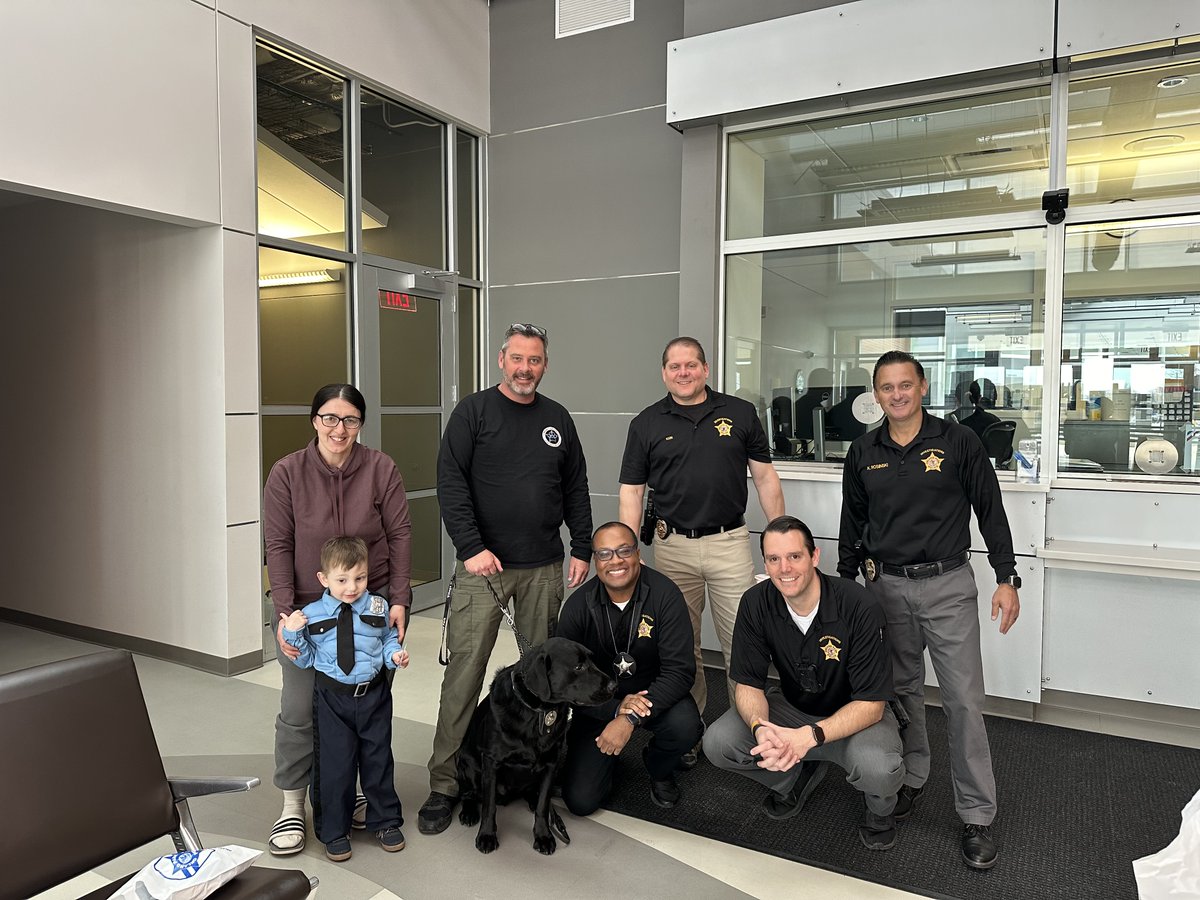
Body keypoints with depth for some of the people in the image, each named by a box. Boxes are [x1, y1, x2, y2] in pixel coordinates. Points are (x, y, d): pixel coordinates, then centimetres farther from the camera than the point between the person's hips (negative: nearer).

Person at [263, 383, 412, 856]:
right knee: (299, 710, 2)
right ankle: (292, 806, 22)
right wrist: (284, 612, -11)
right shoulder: (286, 473, -5)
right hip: (307, 608, 0)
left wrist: (398, 601, -7)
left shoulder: (380, 468, -6)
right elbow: (278, 546, -5)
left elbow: (400, 534, -3)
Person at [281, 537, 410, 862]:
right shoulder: (311, 615, -5)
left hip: (374, 695, 1)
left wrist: (395, 654, -10)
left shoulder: (377, 608, -3)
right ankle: (334, 832, 25)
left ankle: (385, 822, 32)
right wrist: (292, 633, -13)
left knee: (378, 759, 13)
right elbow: (305, 658, 3)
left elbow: (389, 638, 10)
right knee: (334, 763, 5)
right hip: (332, 699, -1)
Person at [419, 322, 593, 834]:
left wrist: (582, 550, 10)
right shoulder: (474, 412, 1)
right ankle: (445, 784, 6)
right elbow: (451, 484, -7)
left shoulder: (558, 419, 13)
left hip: (545, 567, 4)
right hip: (483, 564, -3)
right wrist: (471, 547, -15)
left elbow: (576, 489, 16)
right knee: (465, 669, -4)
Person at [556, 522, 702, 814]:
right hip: (600, 703, 0)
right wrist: (616, 708, -28)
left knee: (685, 727, -32)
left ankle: (659, 770, 5)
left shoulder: (664, 594, -19)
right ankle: (607, 758, 24)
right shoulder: (577, 606, -14)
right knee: (580, 800, -12)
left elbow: (680, 670, -23)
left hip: (654, 693, 0)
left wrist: (631, 719, -33)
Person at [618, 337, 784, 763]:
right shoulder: (646, 424, 3)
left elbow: (765, 477, 7)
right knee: (681, 645, 10)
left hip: (730, 542, 0)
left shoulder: (740, 413, 4)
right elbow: (631, 492, 3)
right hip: (672, 547, 1)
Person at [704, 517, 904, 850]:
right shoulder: (756, 604, -16)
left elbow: (871, 703, -24)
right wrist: (761, 729, -34)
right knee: (717, 743, -19)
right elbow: (747, 684, -10)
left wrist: (810, 736, -39)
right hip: (791, 707, 4)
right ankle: (801, 775, 11)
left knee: (878, 768, -36)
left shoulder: (859, 608, -27)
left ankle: (880, 809, 4)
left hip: (857, 715, -3)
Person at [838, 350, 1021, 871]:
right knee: (901, 690, 14)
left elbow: (991, 512, 0)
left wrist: (1006, 579, -4)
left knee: (964, 700, -2)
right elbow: (852, 524, 13)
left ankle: (976, 816, 10)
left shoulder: (958, 442, -4)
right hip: (886, 587, 3)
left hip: (947, 584, -3)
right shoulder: (864, 453, 5)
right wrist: (844, 583, 15)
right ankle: (911, 778, 33)